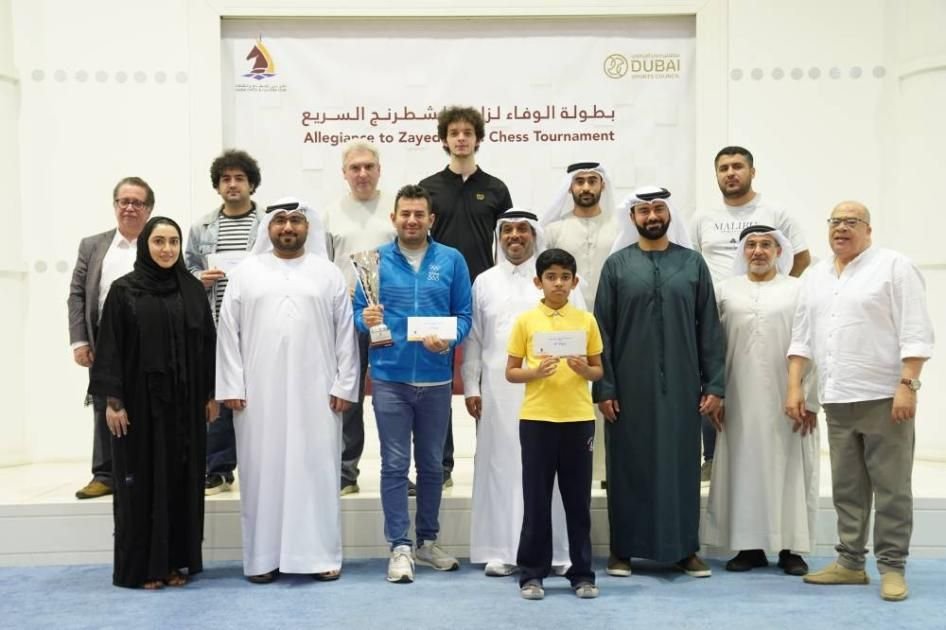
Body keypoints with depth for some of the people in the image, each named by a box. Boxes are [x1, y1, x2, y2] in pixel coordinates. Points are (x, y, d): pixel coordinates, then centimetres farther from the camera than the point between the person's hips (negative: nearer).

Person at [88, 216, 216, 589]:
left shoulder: (193, 289, 7)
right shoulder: (124, 290, -2)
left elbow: (207, 343, 9)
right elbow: (110, 348, -4)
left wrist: (211, 394, 5)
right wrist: (112, 400, -10)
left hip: (185, 400, 3)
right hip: (140, 399, -3)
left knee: (182, 478, 6)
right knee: (143, 479, 2)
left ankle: (177, 561, 17)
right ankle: (141, 565, 12)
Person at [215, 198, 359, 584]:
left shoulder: (329, 274, 7)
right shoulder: (245, 273, 7)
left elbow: (346, 333, 3)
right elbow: (228, 333, 4)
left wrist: (344, 385, -3)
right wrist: (231, 387, -4)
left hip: (316, 392, 0)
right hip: (258, 393, 1)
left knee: (316, 470, 3)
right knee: (263, 472, 5)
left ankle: (320, 554, 12)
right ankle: (263, 556, 14)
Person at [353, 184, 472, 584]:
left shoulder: (452, 260, 4)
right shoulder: (376, 260, 3)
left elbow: (464, 315, 2)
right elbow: (358, 309, 4)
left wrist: (449, 340, -16)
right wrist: (365, 320, -19)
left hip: (436, 379, 1)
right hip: (389, 378, -1)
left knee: (432, 464, 12)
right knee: (395, 465, 1)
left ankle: (427, 542, 26)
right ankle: (399, 547, 9)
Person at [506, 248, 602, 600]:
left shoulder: (586, 320, 5)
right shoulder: (525, 321, 1)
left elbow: (599, 371, 11)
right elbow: (510, 372, 4)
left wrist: (584, 369, -11)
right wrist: (536, 372, -15)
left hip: (578, 418, 1)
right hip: (536, 418, -1)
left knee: (578, 499, 7)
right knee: (536, 499, 5)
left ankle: (582, 573, 18)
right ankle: (532, 574, 16)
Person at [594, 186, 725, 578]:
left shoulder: (692, 263, 6)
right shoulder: (617, 265, 2)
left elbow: (709, 329, 4)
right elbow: (602, 331, 0)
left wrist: (714, 384, -1)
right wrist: (604, 388, -6)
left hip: (681, 386, 1)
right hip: (630, 387, -1)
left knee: (682, 465, 7)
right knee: (629, 467, 6)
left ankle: (685, 549, 20)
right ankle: (623, 549, 17)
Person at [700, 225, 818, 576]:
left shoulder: (799, 291, 3)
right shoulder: (725, 290, 7)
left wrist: (810, 400, -6)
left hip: (787, 400, -1)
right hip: (739, 400, 1)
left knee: (789, 469, 3)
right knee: (745, 469, 5)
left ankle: (791, 548, 12)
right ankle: (750, 546, 14)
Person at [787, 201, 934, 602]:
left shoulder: (894, 267, -2)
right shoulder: (814, 276, 15)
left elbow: (915, 332, -8)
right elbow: (802, 336, 14)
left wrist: (908, 385, -16)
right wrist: (794, 387, 6)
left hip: (884, 396, -5)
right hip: (836, 400, 5)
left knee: (891, 488, 0)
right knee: (847, 488, 11)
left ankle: (892, 567, 8)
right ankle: (850, 562, 19)